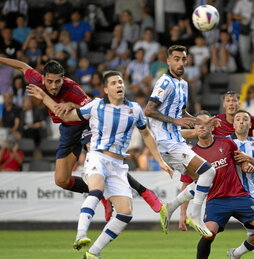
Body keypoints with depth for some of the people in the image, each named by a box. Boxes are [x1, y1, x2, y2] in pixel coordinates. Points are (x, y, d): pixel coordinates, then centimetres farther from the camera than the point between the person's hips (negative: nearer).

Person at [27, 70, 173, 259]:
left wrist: (160, 161, 22)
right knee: (97, 190, -37)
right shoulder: (96, 106, 3)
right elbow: (67, 116, 14)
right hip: (97, 158, -4)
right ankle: (81, 236, -51)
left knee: (126, 213, -10)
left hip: (118, 165, 4)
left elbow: (146, 135, 24)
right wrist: (44, 97, 7)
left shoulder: (135, 109, 9)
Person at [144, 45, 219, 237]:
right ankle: (196, 217, -9)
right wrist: (175, 120, -22)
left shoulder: (183, 84, 17)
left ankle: (168, 208, 13)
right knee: (208, 170, -16)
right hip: (167, 141, -10)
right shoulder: (166, 82, -12)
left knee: (200, 177, 12)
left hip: (177, 140, 10)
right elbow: (148, 111, -18)